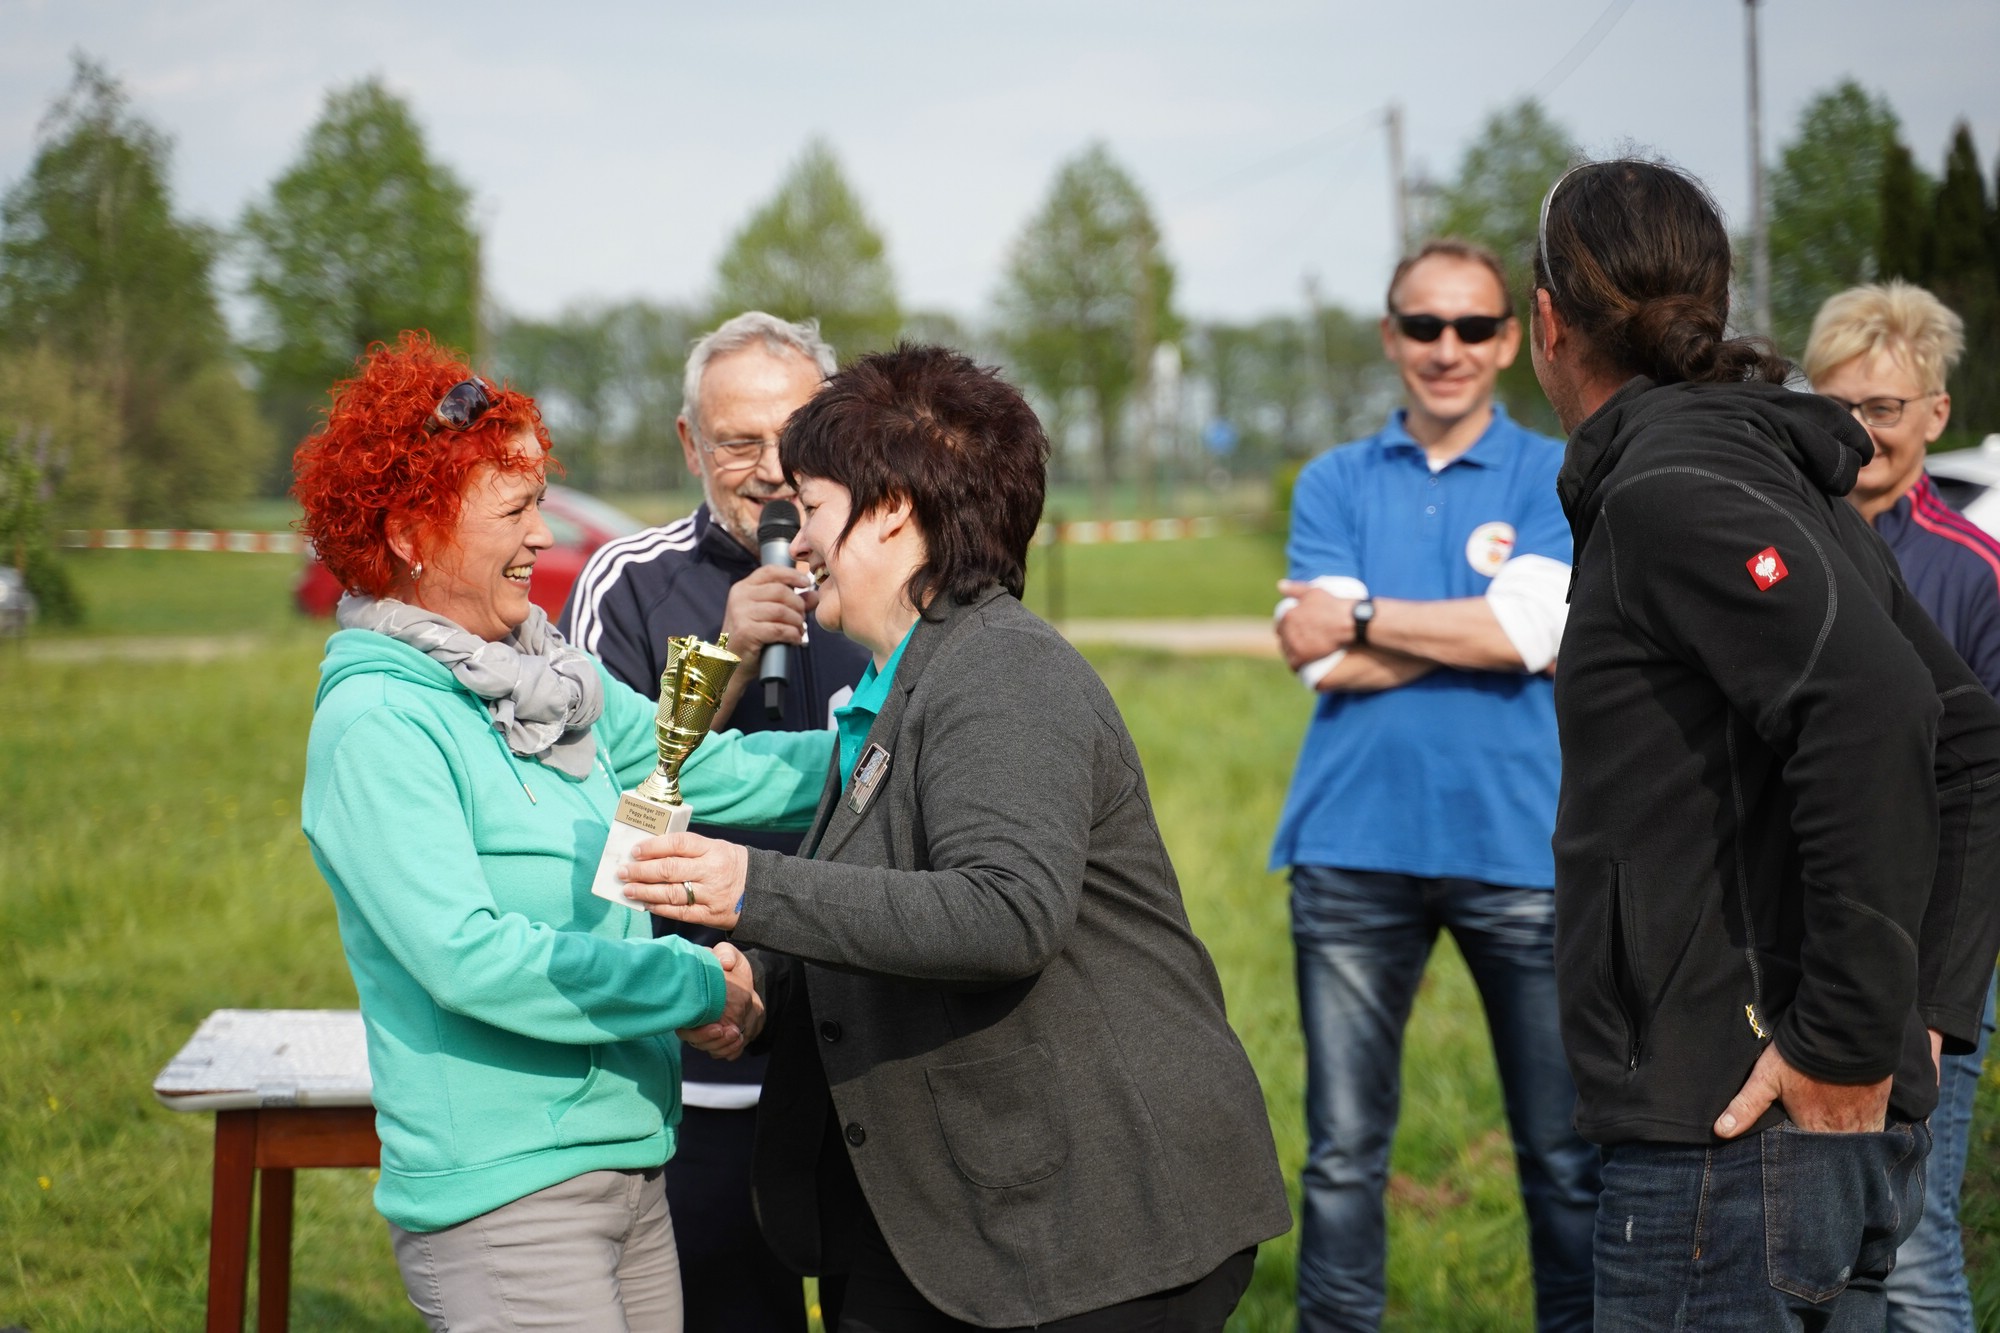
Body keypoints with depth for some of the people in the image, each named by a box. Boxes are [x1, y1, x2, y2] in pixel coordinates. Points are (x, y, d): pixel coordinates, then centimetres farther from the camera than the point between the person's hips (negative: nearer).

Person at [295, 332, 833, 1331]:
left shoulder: (548, 674, 9)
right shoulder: (375, 723, -15)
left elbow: (704, 771, 10)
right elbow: (467, 958, -22)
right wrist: (693, 986, -15)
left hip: (630, 1165, 8)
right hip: (503, 1196, -8)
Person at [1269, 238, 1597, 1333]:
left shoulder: (1558, 480, 6)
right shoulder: (1335, 484, 11)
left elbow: (1532, 626, -11)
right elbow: (1323, 660, -4)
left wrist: (1363, 615, -5)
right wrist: (1481, 628, -8)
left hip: (1519, 847, -1)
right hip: (1354, 846, 1)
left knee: (1564, 1150, 4)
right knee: (1343, 1151, 5)